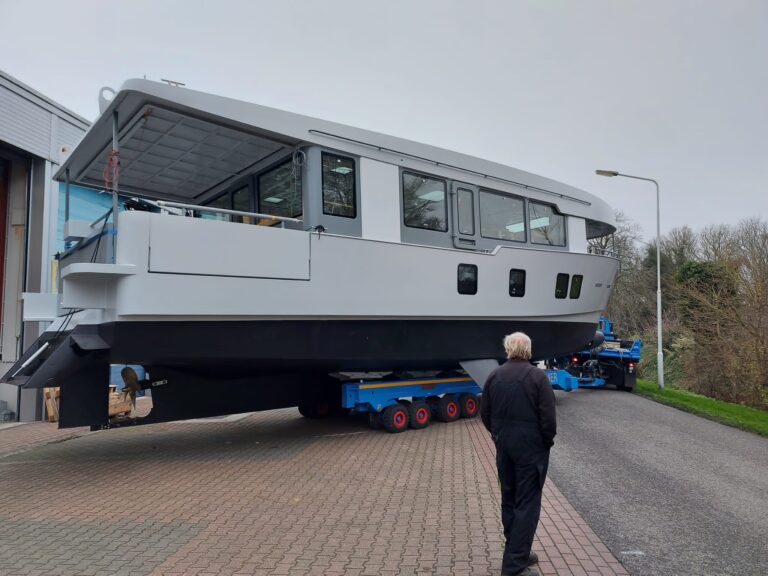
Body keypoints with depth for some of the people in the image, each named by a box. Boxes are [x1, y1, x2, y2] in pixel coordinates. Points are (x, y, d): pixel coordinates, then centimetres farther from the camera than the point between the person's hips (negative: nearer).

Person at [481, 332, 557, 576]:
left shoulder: (494, 376, 2)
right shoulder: (537, 376, -13)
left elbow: (485, 413, 6)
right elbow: (548, 417, -14)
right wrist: (548, 440, 2)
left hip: (503, 447, 5)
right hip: (531, 447, -5)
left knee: (509, 500, 17)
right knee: (527, 503, 1)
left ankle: (516, 551, 29)